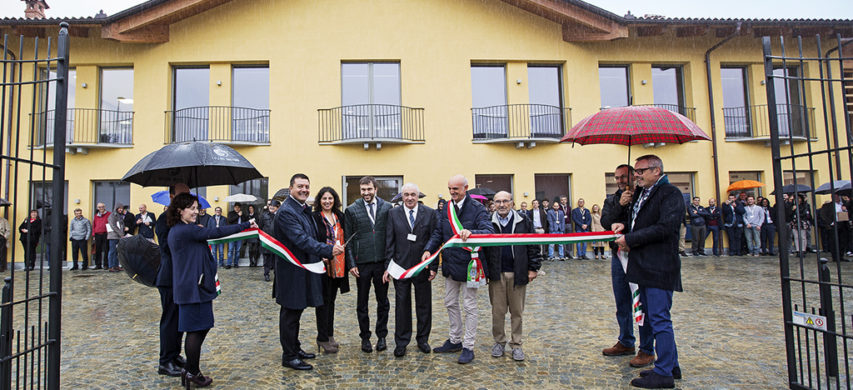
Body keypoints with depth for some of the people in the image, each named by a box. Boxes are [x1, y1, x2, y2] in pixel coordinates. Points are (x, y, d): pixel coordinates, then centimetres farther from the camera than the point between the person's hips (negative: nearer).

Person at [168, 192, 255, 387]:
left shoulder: (176, 230, 15)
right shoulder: (186, 230, -18)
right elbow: (215, 233, -21)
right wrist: (245, 225, -17)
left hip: (187, 287, 11)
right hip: (194, 287, -11)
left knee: (197, 328, 15)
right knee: (197, 329, -1)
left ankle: (190, 370, 23)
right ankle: (192, 372, 11)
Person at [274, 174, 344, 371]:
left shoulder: (304, 209, 12)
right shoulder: (286, 212, -19)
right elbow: (301, 239, -29)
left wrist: (319, 256, 11)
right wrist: (328, 250, -36)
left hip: (303, 269, 10)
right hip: (292, 271, -10)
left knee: (296, 311, 20)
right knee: (290, 313, 2)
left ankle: (295, 348, 33)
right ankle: (289, 356, 15)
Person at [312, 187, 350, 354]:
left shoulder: (340, 216, 10)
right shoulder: (314, 218, -8)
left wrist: (347, 262, 6)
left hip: (338, 265, 6)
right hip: (323, 264, -6)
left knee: (331, 299, 15)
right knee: (324, 300, 1)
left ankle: (330, 335, 26)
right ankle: (322, 338, 12)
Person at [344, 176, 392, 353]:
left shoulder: (387, 208, 2)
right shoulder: (351, 210, 0)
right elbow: (348, 239, 0)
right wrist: (351, 263, -5)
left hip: (382, 261, 1)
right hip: (362, 263, 0)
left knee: (383, 301, 10)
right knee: (362, 303, 10)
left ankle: (381, 336, 25)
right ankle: (365, 337, 25)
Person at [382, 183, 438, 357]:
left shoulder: (430, 213, -1)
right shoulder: (393, 214, 2)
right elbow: (389, 242, 1)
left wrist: (434, 267, -6)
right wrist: (388, 267, -3)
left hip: (423, 267, 0)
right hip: (400, 267, 0)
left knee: (424, 305, 11)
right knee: (401, 305, 8)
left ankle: (423, 339, 29)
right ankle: (401, 342, 21)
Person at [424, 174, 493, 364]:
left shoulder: (477, 209, -13)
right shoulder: (446, 208, 5)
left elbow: (489, 232, -25)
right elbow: (438, 233, 7)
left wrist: (471, 232, -44)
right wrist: (428, 249, -10)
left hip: (468, 265, -6)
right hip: (450, 264, 7)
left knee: (469, 306, 5)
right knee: (450, 304, 18)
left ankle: (468, 347, 18)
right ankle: (455, 341, 35)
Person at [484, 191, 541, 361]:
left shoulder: (523, 221, 3)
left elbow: (533, 245, 5)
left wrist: (533, 268, 0)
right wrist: (484, 270, -2)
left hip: (518, 274, 0)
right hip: (496, 274, 0)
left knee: (517, 311, 9)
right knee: (497, 311, 8)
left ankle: (516, 344, 22)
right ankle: (499, 341, 25)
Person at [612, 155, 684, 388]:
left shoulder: (670, 194, -11)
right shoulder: (640, 192, 16)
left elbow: (665, 228, -21)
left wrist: (630, 239, -16)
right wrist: (624, 224, 6)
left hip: (660, 269, -10)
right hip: (643, 267, 10)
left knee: (660, 320, -4)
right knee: (652, 318, 16)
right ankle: (671, 366, 29)